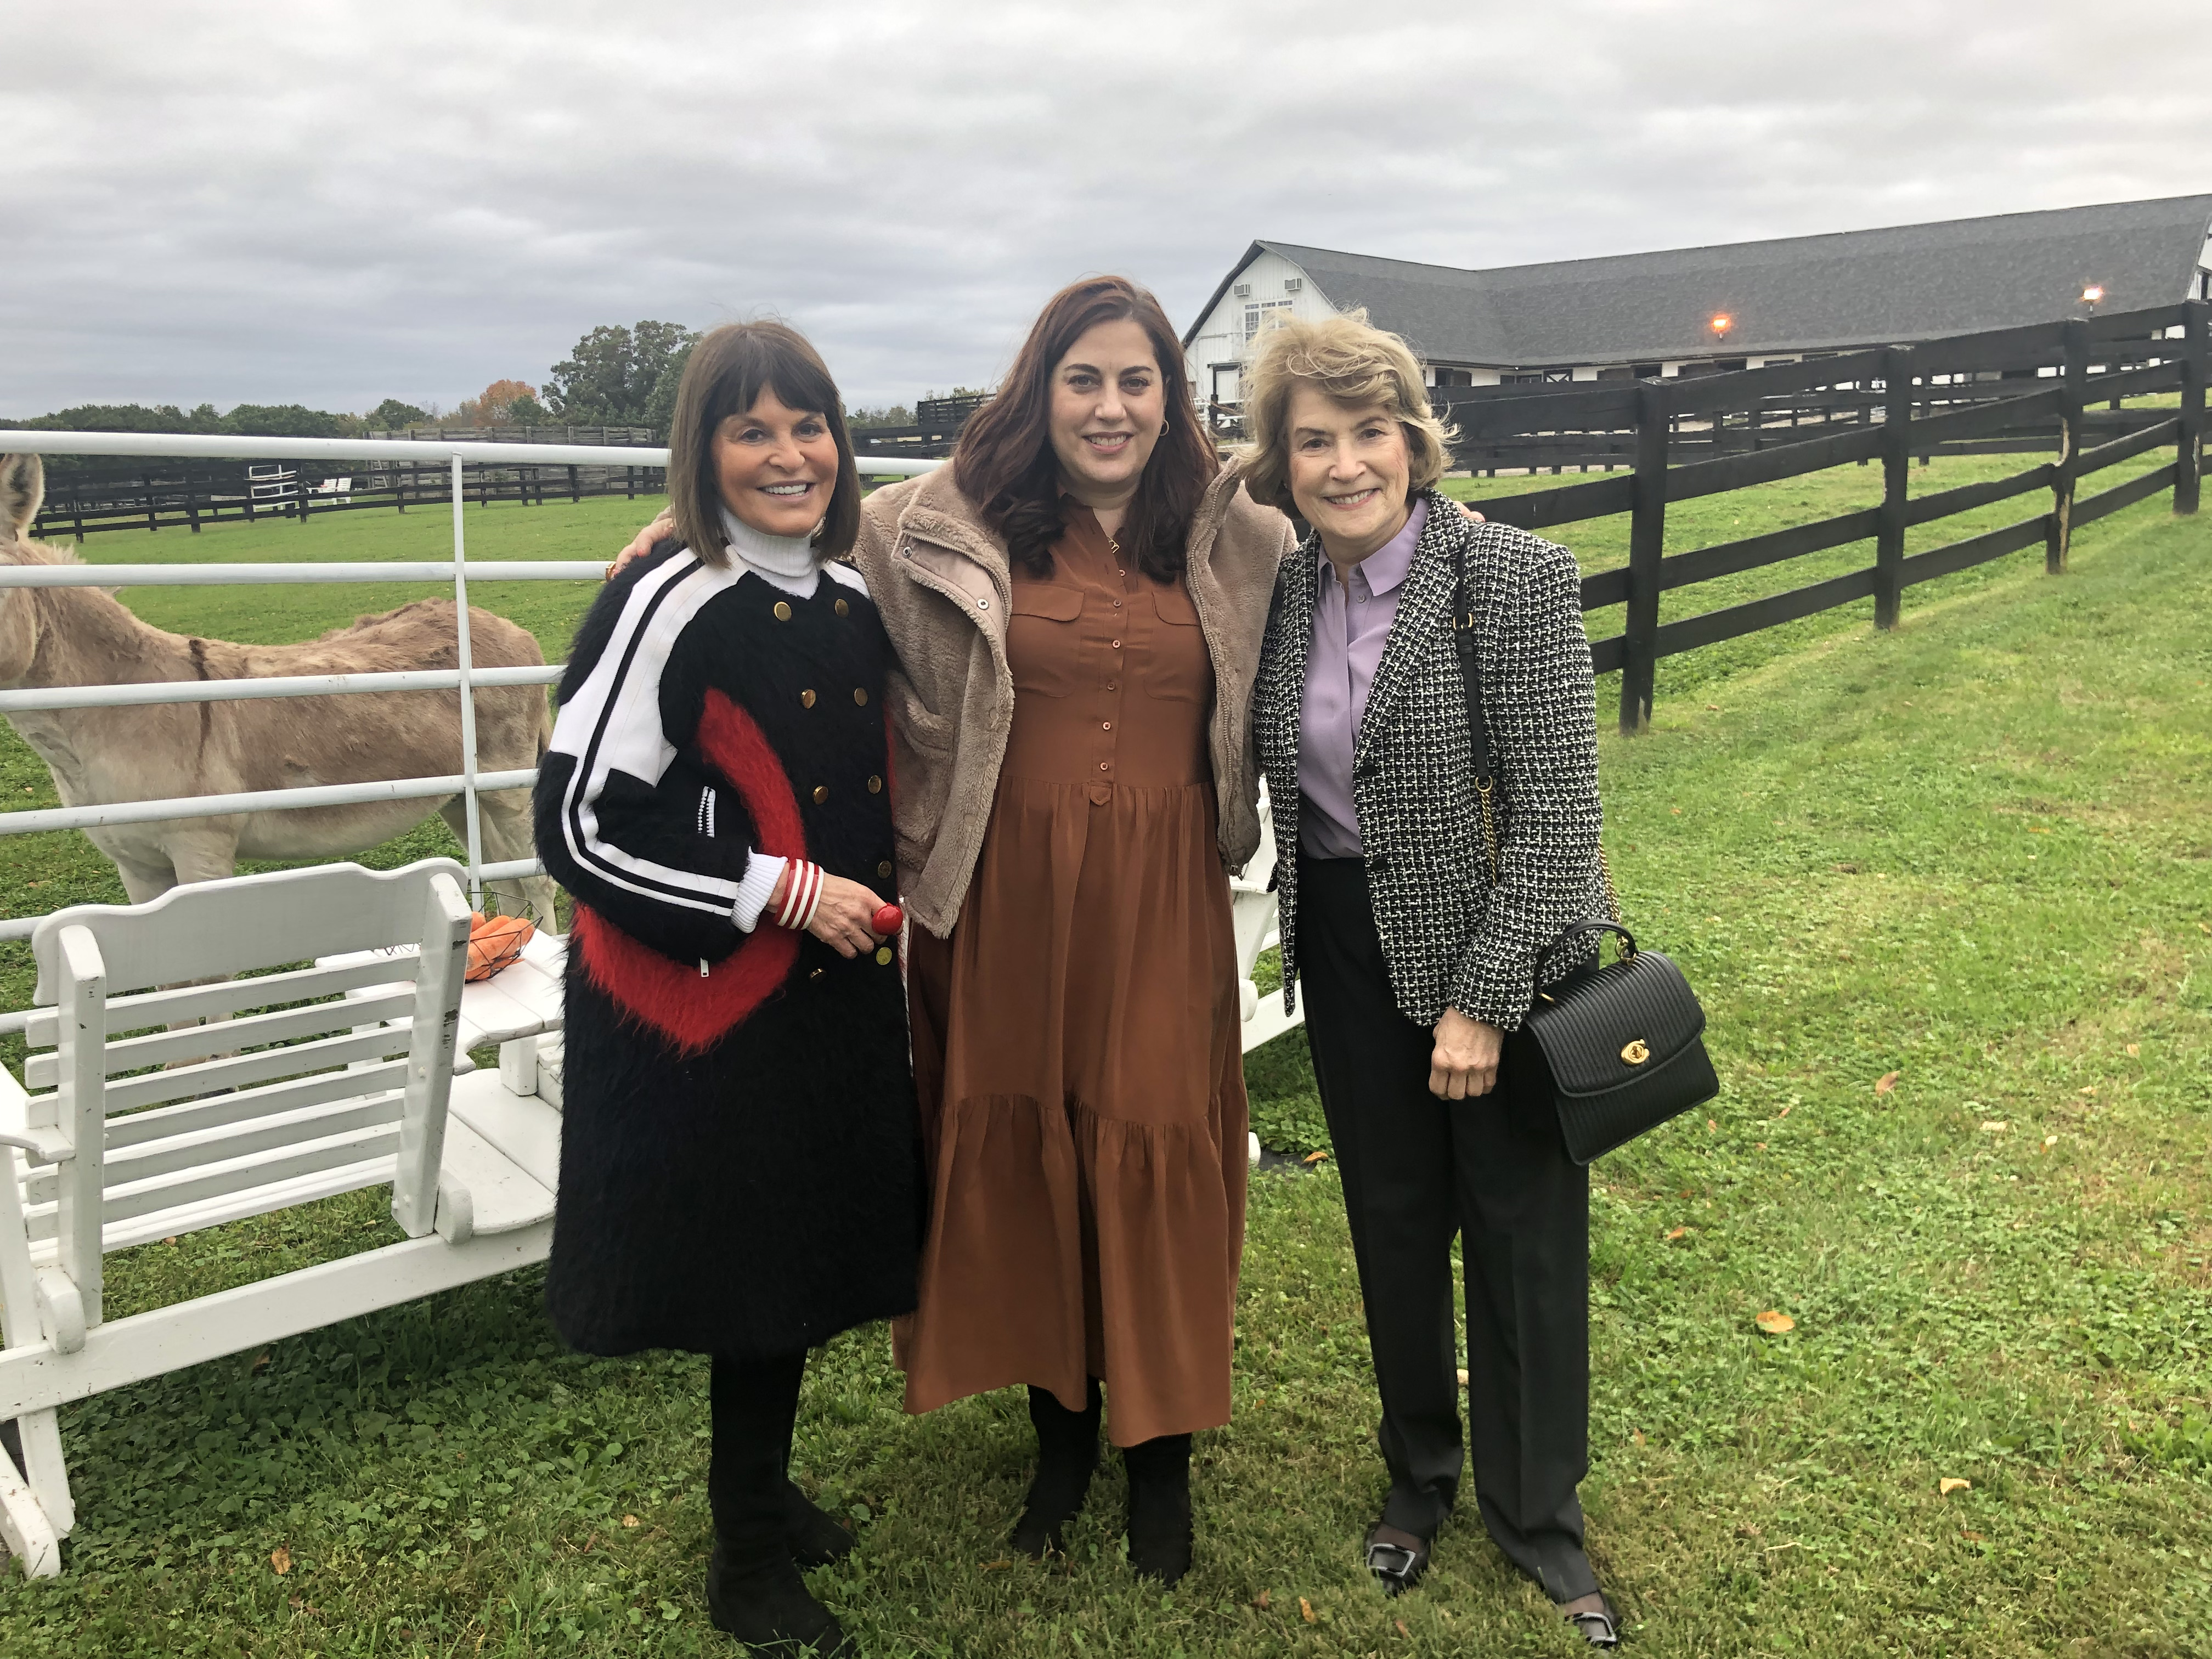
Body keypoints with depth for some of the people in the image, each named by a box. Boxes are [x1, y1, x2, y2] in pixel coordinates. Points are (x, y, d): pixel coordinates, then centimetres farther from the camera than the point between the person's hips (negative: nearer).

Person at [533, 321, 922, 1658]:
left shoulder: (858, 600, 5)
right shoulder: (667, 605, -16)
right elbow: (581, 822, -18)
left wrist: (881, 902, 10)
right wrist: (781, 891, -18)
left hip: (839, 995, 7)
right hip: (709, 1006, -6)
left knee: (802, 1250, 18)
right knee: (748, 1266, 6)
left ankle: (761, 1487, 41)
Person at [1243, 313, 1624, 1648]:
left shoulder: (1518, 578, -15)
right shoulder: (1286, 592, 1)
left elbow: (1558, 810, -17)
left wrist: (1483, 999, -19)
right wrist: (1304, 930, 3)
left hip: (1496, 951, -4)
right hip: (1350, 954, 4)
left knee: (1524, 1238, 9)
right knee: (1393, 1225, 16)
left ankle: (1536, 1514, 32)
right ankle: (1421, 1474, 39)